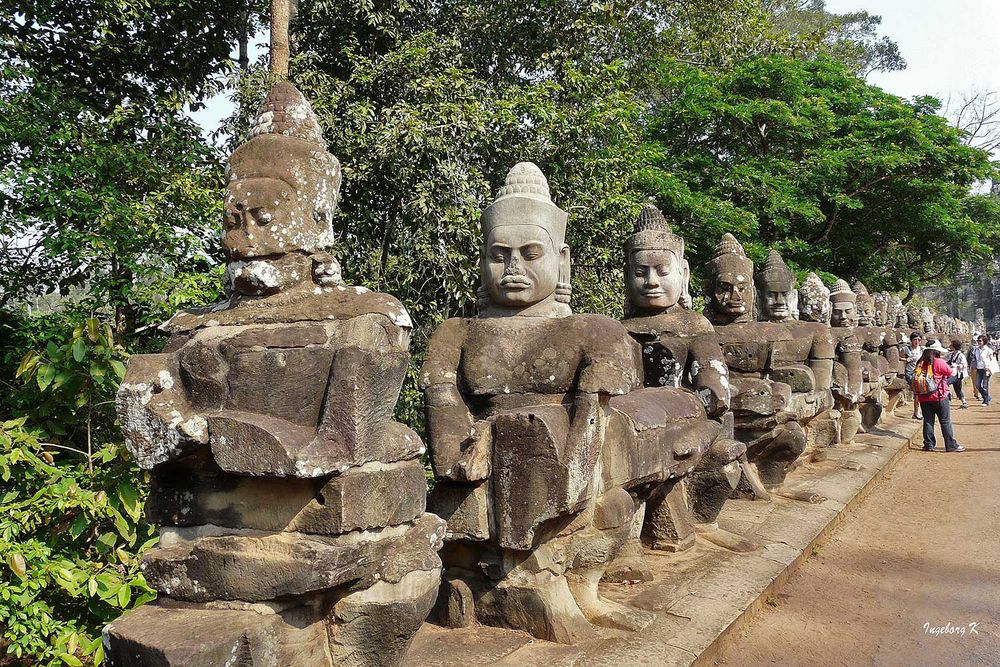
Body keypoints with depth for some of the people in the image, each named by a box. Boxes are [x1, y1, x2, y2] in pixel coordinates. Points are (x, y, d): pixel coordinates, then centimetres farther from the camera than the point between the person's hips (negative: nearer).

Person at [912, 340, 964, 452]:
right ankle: (951, 445, 7)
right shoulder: (939, 362, -11)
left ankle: (929, 444, 11)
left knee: (928, 421, 9)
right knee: (945, 422, 3)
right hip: (939, 397, -4)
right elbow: (951, 373, 2)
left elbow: (915, 380, 8)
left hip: (923, 398, 4)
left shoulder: (920, 363, 4)